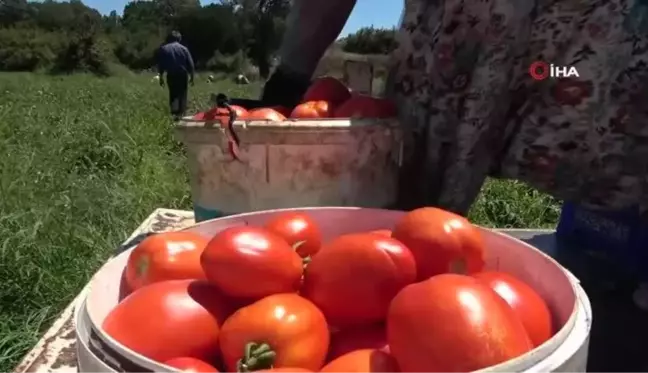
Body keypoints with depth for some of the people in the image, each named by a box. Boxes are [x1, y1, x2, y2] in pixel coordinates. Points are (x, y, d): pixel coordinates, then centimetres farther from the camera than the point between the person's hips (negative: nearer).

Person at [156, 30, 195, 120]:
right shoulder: (183, 48, 3)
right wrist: (191, 76, 7)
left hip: (171, 75, 1)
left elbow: (160, 65, 3)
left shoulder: (163, 49, 5)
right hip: (183, 74, -1)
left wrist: (161, 77, 9)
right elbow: (190, 64, 0)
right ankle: (181, 113, 3)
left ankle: (174, 113, 4)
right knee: (182, 94, 6)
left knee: (173, 94, 12)